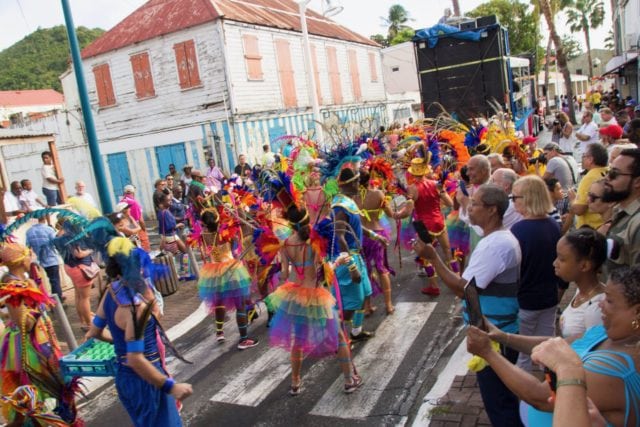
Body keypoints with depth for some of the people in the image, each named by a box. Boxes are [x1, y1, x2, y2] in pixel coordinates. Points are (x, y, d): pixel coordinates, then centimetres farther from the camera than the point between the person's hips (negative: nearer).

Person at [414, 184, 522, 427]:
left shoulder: (495, 245, -25)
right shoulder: (503, 238, 8)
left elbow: (463, 289, -27)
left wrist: (432, 257, -25)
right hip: (498, 331, 10)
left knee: (497, 400, 6)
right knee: (503, 397, 25)